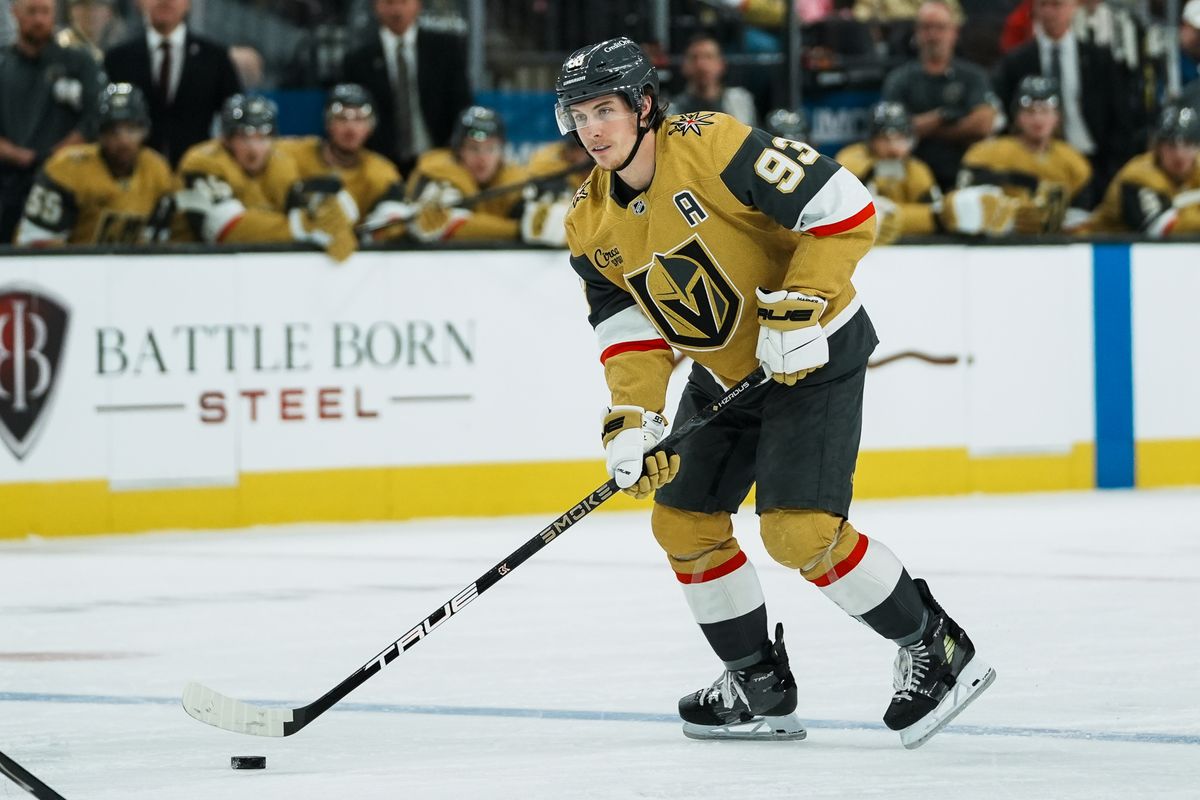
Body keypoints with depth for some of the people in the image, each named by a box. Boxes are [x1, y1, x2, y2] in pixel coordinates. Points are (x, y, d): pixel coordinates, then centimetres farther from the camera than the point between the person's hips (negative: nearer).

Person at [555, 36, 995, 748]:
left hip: (814, 352, -8)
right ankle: (762, 688, 21)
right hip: (725, 371, 8)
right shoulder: (592, 224, -2)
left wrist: (798, 309, -27)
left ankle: (936, 648, 0)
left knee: (799, 530, -18)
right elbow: (630, 330, -2)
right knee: (683, 522, 7)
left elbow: (846, 208, -25)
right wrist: (631, 421, -18)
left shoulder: (713, 148, -25)